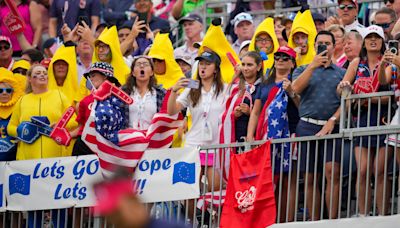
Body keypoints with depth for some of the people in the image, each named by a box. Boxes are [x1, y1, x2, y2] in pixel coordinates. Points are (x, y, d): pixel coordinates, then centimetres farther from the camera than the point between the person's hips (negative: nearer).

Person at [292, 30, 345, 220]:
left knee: (332, 172, -17)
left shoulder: (342, 73, 14)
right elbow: (296, 88, -5)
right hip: (307, 126, 2)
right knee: (309, 177, 1)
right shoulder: (303, 70, 16)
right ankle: (314, 222, 6)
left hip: (332, 128, -2)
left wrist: (332, 121, -11)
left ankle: (333, 220, -18)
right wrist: (313, 66, -12)